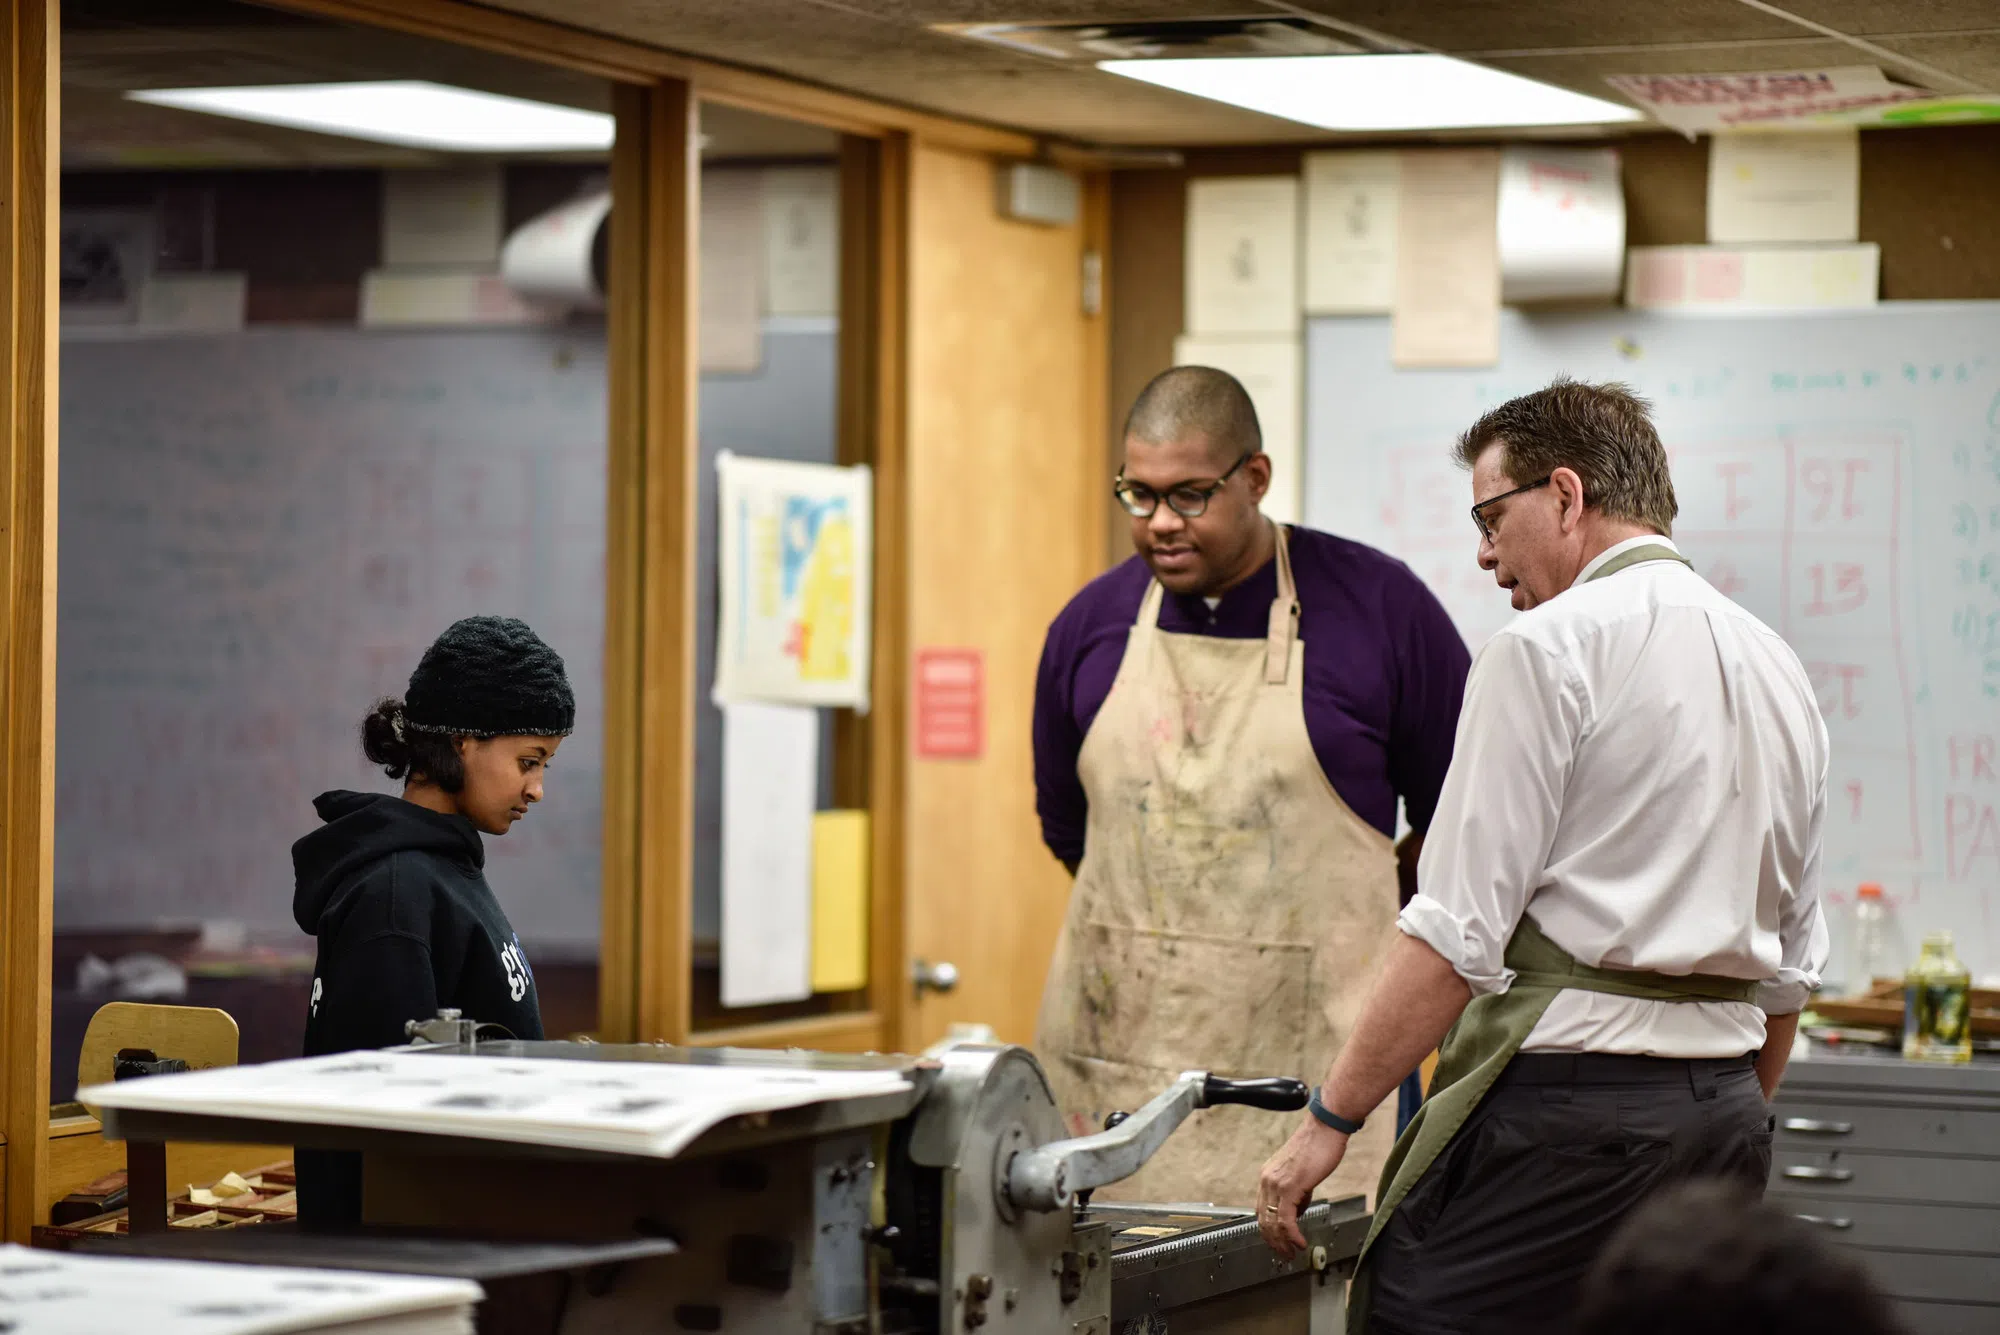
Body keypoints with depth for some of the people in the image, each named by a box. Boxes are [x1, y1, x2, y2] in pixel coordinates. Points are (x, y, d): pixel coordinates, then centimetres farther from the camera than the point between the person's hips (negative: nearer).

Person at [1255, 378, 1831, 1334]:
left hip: (1564, 1100, -8)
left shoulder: (1549, 649, -8)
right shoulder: (1778, 669, 16)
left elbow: (1459, 930, -14)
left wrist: (1329, 1119, -10)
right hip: (1723, 1113, 8)